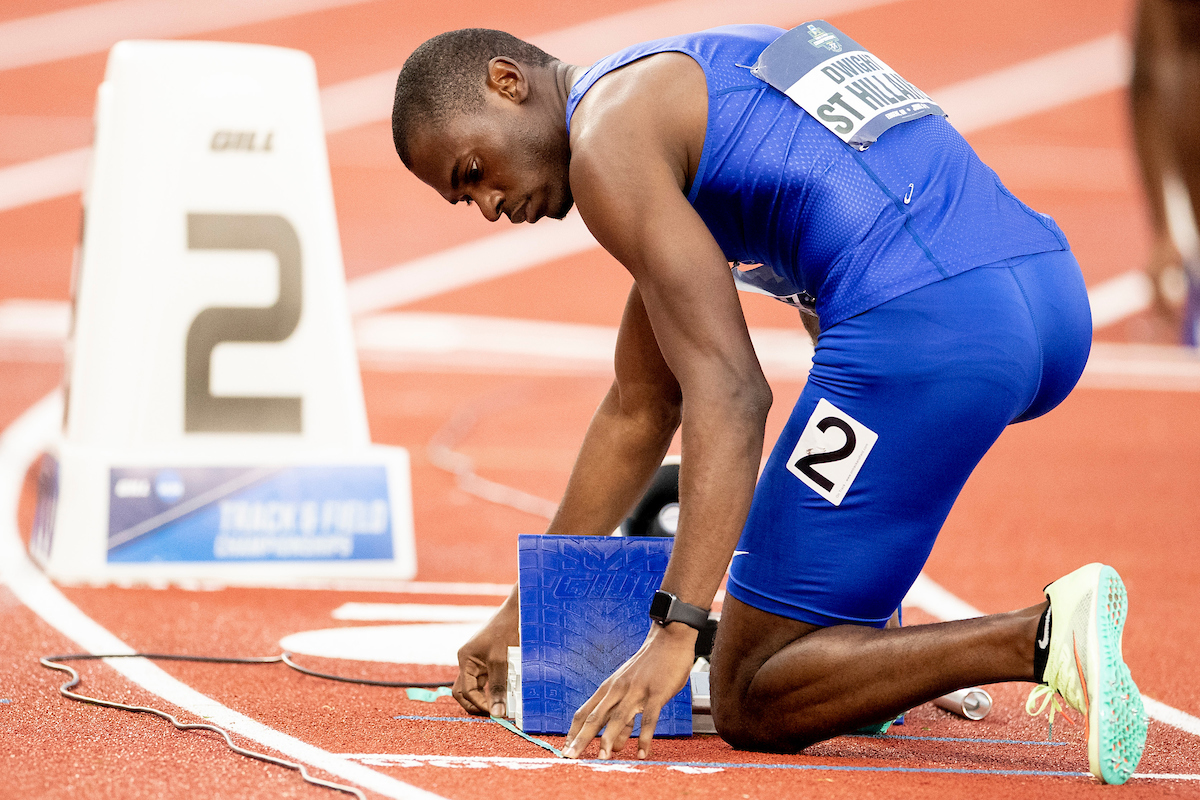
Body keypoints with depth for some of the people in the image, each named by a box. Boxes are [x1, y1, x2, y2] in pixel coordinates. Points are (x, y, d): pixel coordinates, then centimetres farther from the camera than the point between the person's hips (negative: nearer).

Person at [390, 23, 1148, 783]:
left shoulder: (608, 138, 2)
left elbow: (727, 391, -11)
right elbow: (639, 409, 37)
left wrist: (674, 632, -16)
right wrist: (523, 613, 40)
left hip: (923, 334, -10)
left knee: (753, 706, 2)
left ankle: (1042, 637, -19)